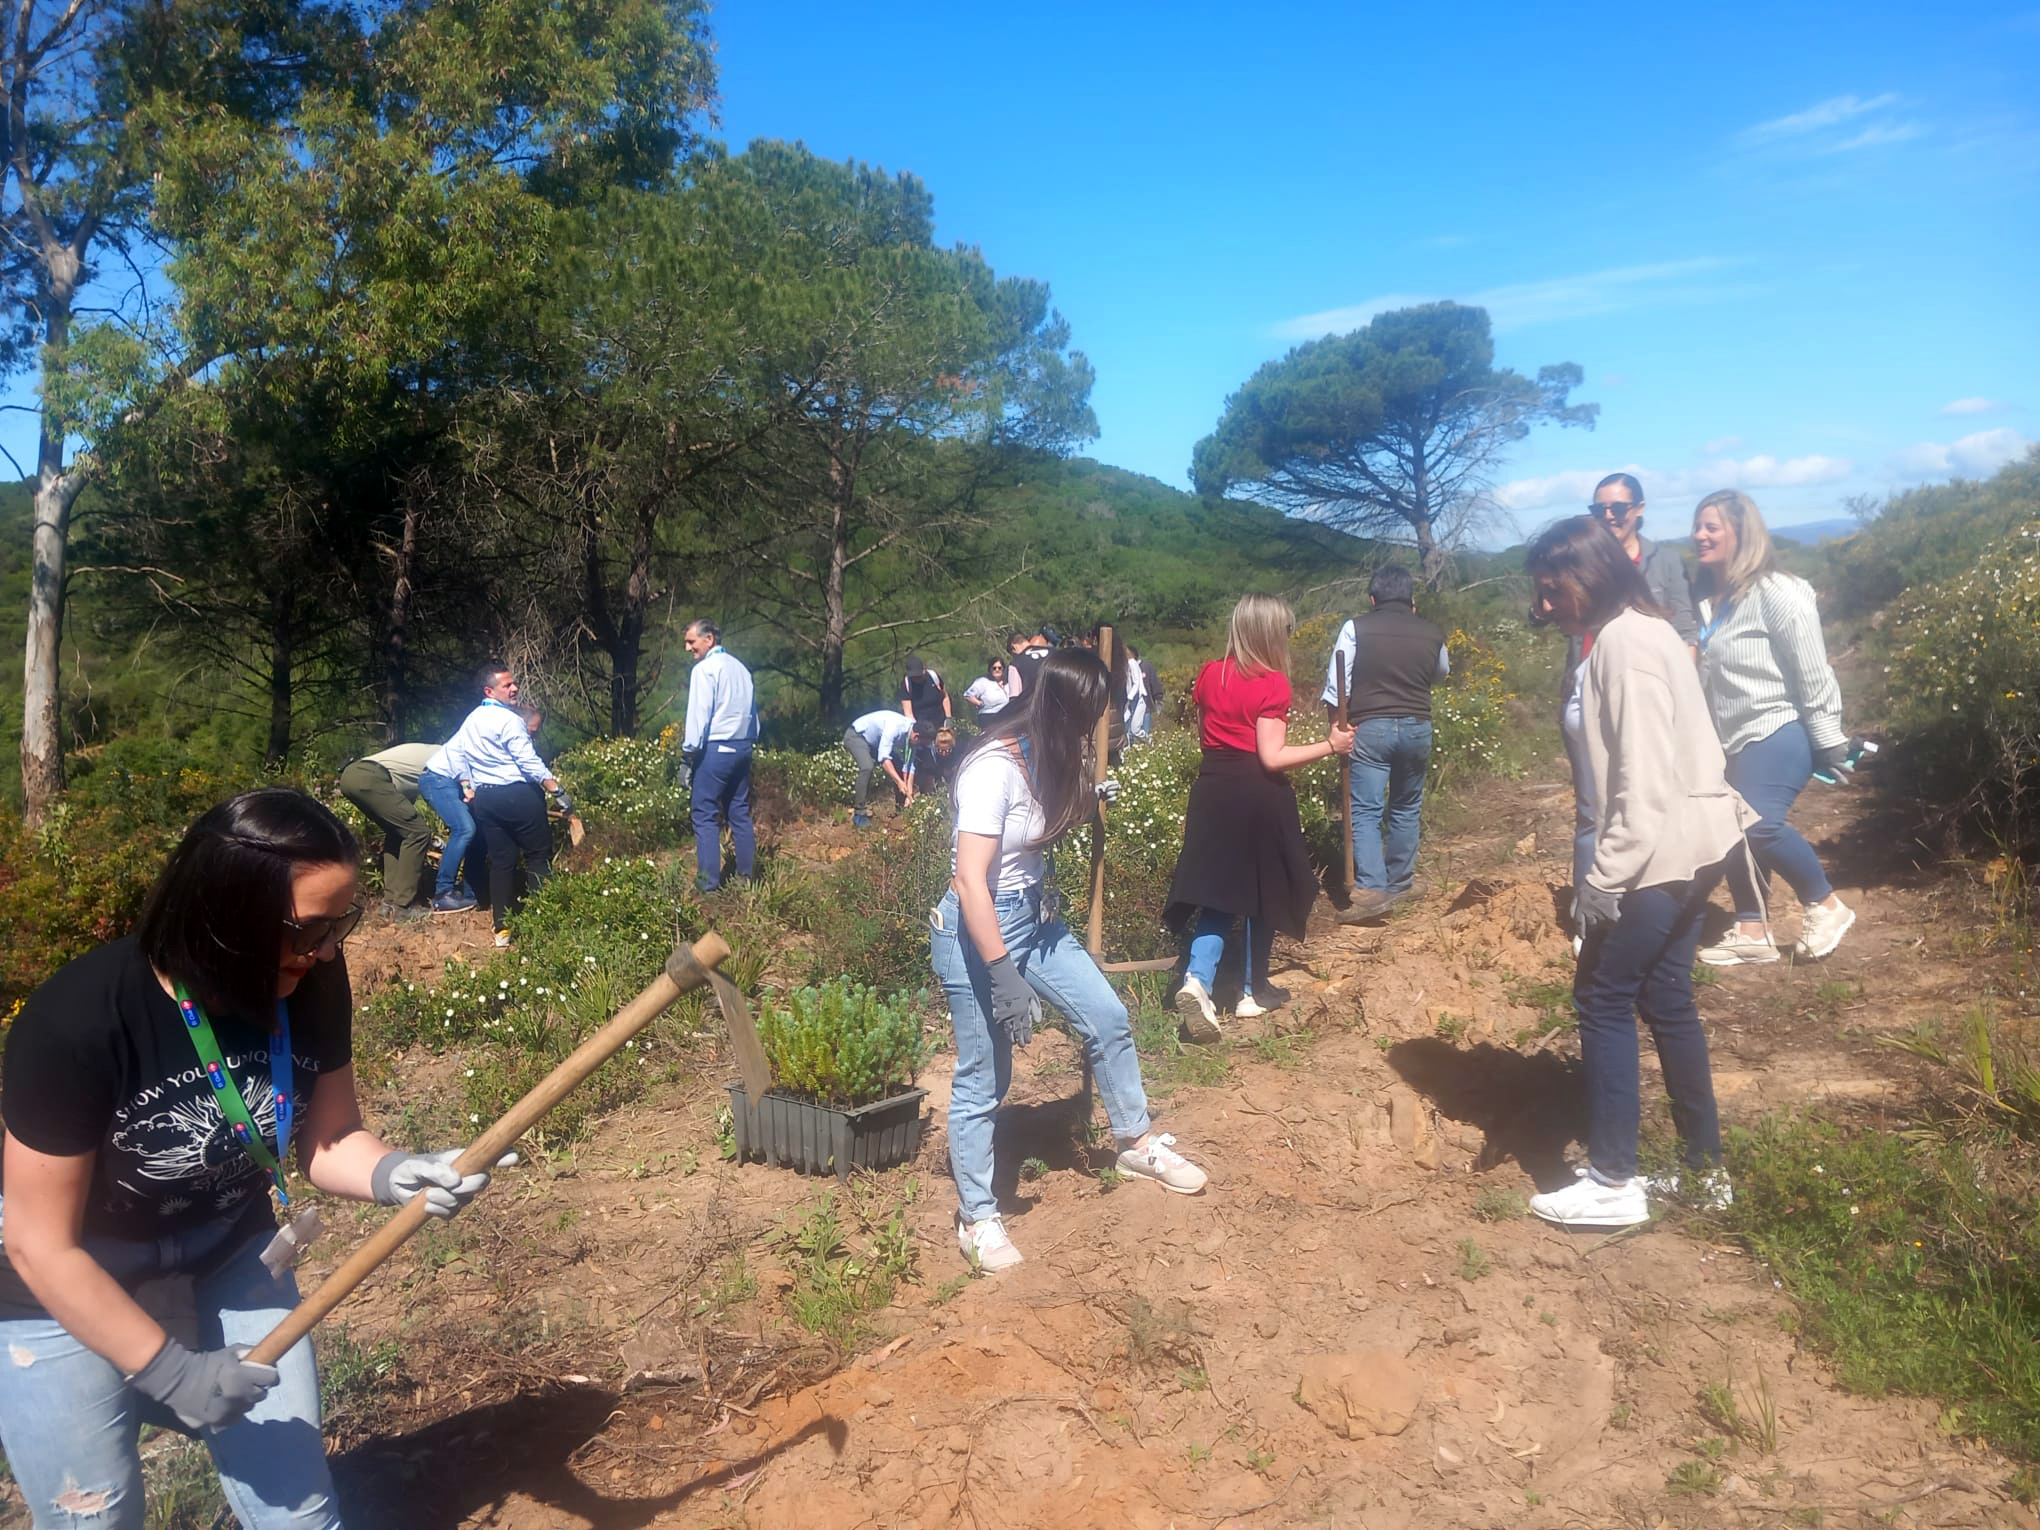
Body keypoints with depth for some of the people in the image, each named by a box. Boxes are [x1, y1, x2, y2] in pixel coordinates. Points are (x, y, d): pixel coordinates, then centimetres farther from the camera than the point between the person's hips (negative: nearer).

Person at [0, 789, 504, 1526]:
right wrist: (168, 1369, -22)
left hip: (230, 1262, 4)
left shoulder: (311, 984, -19)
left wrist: (393, 1173, -28)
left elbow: (328, 1138, -6)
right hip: (65, 1295, -4)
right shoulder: (79, 1019, -32)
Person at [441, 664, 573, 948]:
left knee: (501, 860, 11)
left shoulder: (472, 719, 13)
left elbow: (453, 749, 20)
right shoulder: (509, 719, -14)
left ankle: (502, 928, 11)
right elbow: (529, 761, -20)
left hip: (483, 798, 8)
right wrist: (558, 791, -19)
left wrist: (466, 785, 23)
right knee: (538, 854, 1)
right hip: (516, 794, -8)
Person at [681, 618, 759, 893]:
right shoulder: (740, 668, 14)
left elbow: (698, 714, -14)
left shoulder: (705, 669, -10)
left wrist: (688, 750, -8)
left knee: (705, 815, -3)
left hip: (716, 749, -8)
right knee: (740, 812, 12)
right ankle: (747, 874, 15)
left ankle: (708, 881, -4)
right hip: (742, 748, 8)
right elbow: (752, 712, 17)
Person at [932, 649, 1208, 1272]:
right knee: (983, 1079, 3)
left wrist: (1085, 802, 9)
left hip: (1032, 919, 9)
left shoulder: (1040, 758, 1)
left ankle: (1136, 1142, 34)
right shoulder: (994, 769, -26)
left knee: (1108, 1017, 12)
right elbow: (970, 881, -28)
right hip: (978, 930, -8)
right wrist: (1003, 976, -27)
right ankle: (976, 1218, 20)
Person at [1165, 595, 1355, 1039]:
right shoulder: (1273, 684, -14)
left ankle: (1197, 980, -13)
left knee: (1219, 890, 8)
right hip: (1258, 796, -5)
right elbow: (1272, 757, -18)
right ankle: (1254, 991, 22)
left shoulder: (1209, 675, 3)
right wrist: (1330, 745, -11)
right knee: (1262, 889, 12)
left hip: (1213, 790, 5)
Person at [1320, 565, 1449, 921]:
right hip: (1417, 727, 3)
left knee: (1364, 811, -4)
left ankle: (1371, 889, -17)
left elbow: (1336, 688, -7)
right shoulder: (1432, 633, 6)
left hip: (1370, 728, -3)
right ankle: (1400, 881, 26)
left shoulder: (1356, 628, -3)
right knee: (1406, 808, 18)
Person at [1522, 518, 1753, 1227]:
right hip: (1685, 847, 10)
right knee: (1665, 999, 15)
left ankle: (1613, 1184, 8)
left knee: (1604, 998, -1)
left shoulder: (1626, 643, -18)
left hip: (1663, 852, -10)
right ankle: (1706, 1169, 26)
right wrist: (1609, 865, 12)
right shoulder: (1631, 634, 12)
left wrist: (1605, 876, -20)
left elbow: (1646, 778, -23)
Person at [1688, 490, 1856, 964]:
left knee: (1758, 823, -21)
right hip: (1735, 739, 8)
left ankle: (1826, 905, 1)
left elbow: (1812, 673, -15)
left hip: (1779, 732, -8)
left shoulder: (1774, 592, -15)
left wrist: (1829, 741, -14)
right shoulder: (1708, 597, 8)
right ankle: (1752, 932, 18)